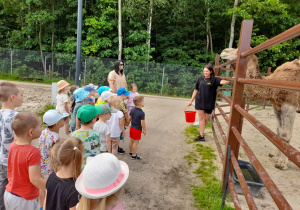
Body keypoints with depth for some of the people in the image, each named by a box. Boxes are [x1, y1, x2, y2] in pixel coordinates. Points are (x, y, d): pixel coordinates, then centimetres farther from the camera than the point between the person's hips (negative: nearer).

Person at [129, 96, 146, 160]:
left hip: (132, 128, 8)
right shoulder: (142, 113, -24)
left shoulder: (132, 110, -1)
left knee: (131, 141, 20)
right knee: (136, 142, 4)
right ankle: (134, 155, 14)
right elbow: (142, 123, -23)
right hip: (137, 129, -8)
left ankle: (131, 152, 37)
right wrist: (144, 130, -10)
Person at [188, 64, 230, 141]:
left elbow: (223, 82, -21)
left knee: (206, 119, 11)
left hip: (209, 103, -1)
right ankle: (201, 136, 5)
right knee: (201, 118, 2)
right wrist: (191, 101, 12)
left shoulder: (214, 80, -3)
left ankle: (201, 131, 32)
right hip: (199, 102, 1)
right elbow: (196, 90, 9)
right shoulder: (200, 79, 3)